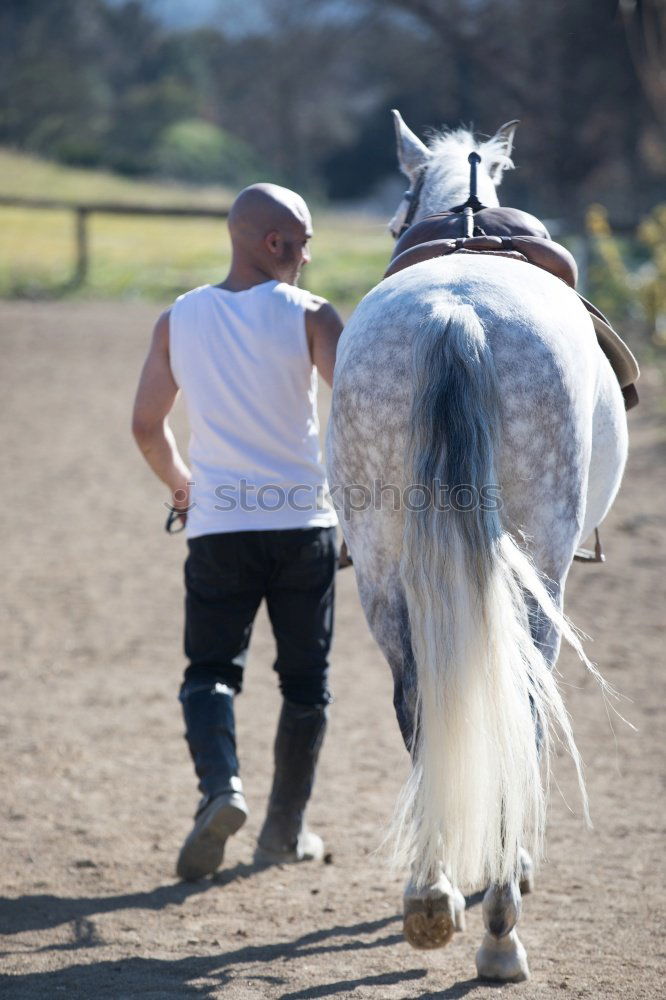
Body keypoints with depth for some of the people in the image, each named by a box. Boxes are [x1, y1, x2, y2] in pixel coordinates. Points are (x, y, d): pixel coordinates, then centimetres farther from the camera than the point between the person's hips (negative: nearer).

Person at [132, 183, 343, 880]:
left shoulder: (177, 320, 4)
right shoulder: (308, 315, -6)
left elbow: (146, 425, 8)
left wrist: (180, 484, 25)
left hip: (216, 526, 1)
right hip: (304, 519, -1)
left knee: (209, 669, 8)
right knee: (305, 679, 13)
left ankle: (220, 783, -20)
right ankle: (286, 829, 19)